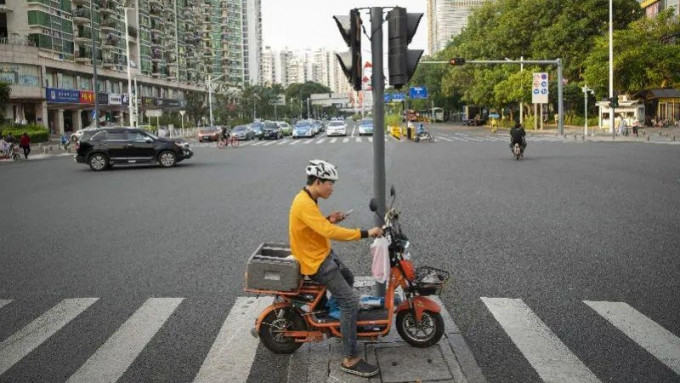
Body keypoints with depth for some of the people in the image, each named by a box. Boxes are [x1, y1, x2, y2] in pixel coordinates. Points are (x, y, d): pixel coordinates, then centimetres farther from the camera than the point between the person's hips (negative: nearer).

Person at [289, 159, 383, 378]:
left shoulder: (307, 199, 6)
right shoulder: (305, 204, -27)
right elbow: (329, 233, -35)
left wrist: (329, 220, 2)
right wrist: (365, 233, -33)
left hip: (323, 255, 11)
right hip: (316, 262, -11)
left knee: (349, 278, 31)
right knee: (350, 301, -14)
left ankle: (338, 318, 48)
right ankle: (350, 360, -11)